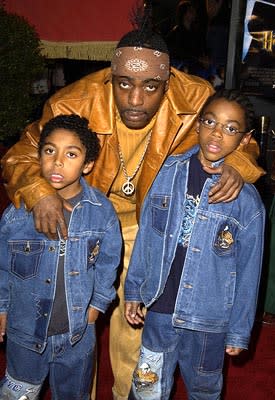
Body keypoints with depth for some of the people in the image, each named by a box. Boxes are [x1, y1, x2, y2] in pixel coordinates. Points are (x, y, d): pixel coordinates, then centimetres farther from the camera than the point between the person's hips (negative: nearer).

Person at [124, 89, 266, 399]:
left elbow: (248, 271, -7)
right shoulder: (168, 172, -6)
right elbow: (145, 234, 3)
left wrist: (239, 332, -2)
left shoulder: (246, 199, -13)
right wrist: (133, 289, 6)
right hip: (159, 309, 2)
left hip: (208, 320, -2)